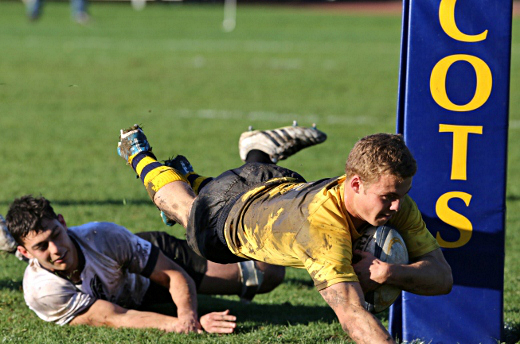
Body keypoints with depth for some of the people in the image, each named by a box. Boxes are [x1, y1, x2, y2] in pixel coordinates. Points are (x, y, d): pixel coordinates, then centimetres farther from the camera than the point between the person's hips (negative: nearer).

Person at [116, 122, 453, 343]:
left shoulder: (396, 203, -35)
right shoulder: (323, 225, -54)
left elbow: (442, 276, -34)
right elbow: (351, 313, -62)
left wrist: (391, 273, -52)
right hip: (230, 216, -3)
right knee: (186, 206, 31)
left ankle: (258, 150, 59)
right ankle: (140, 157, 56)